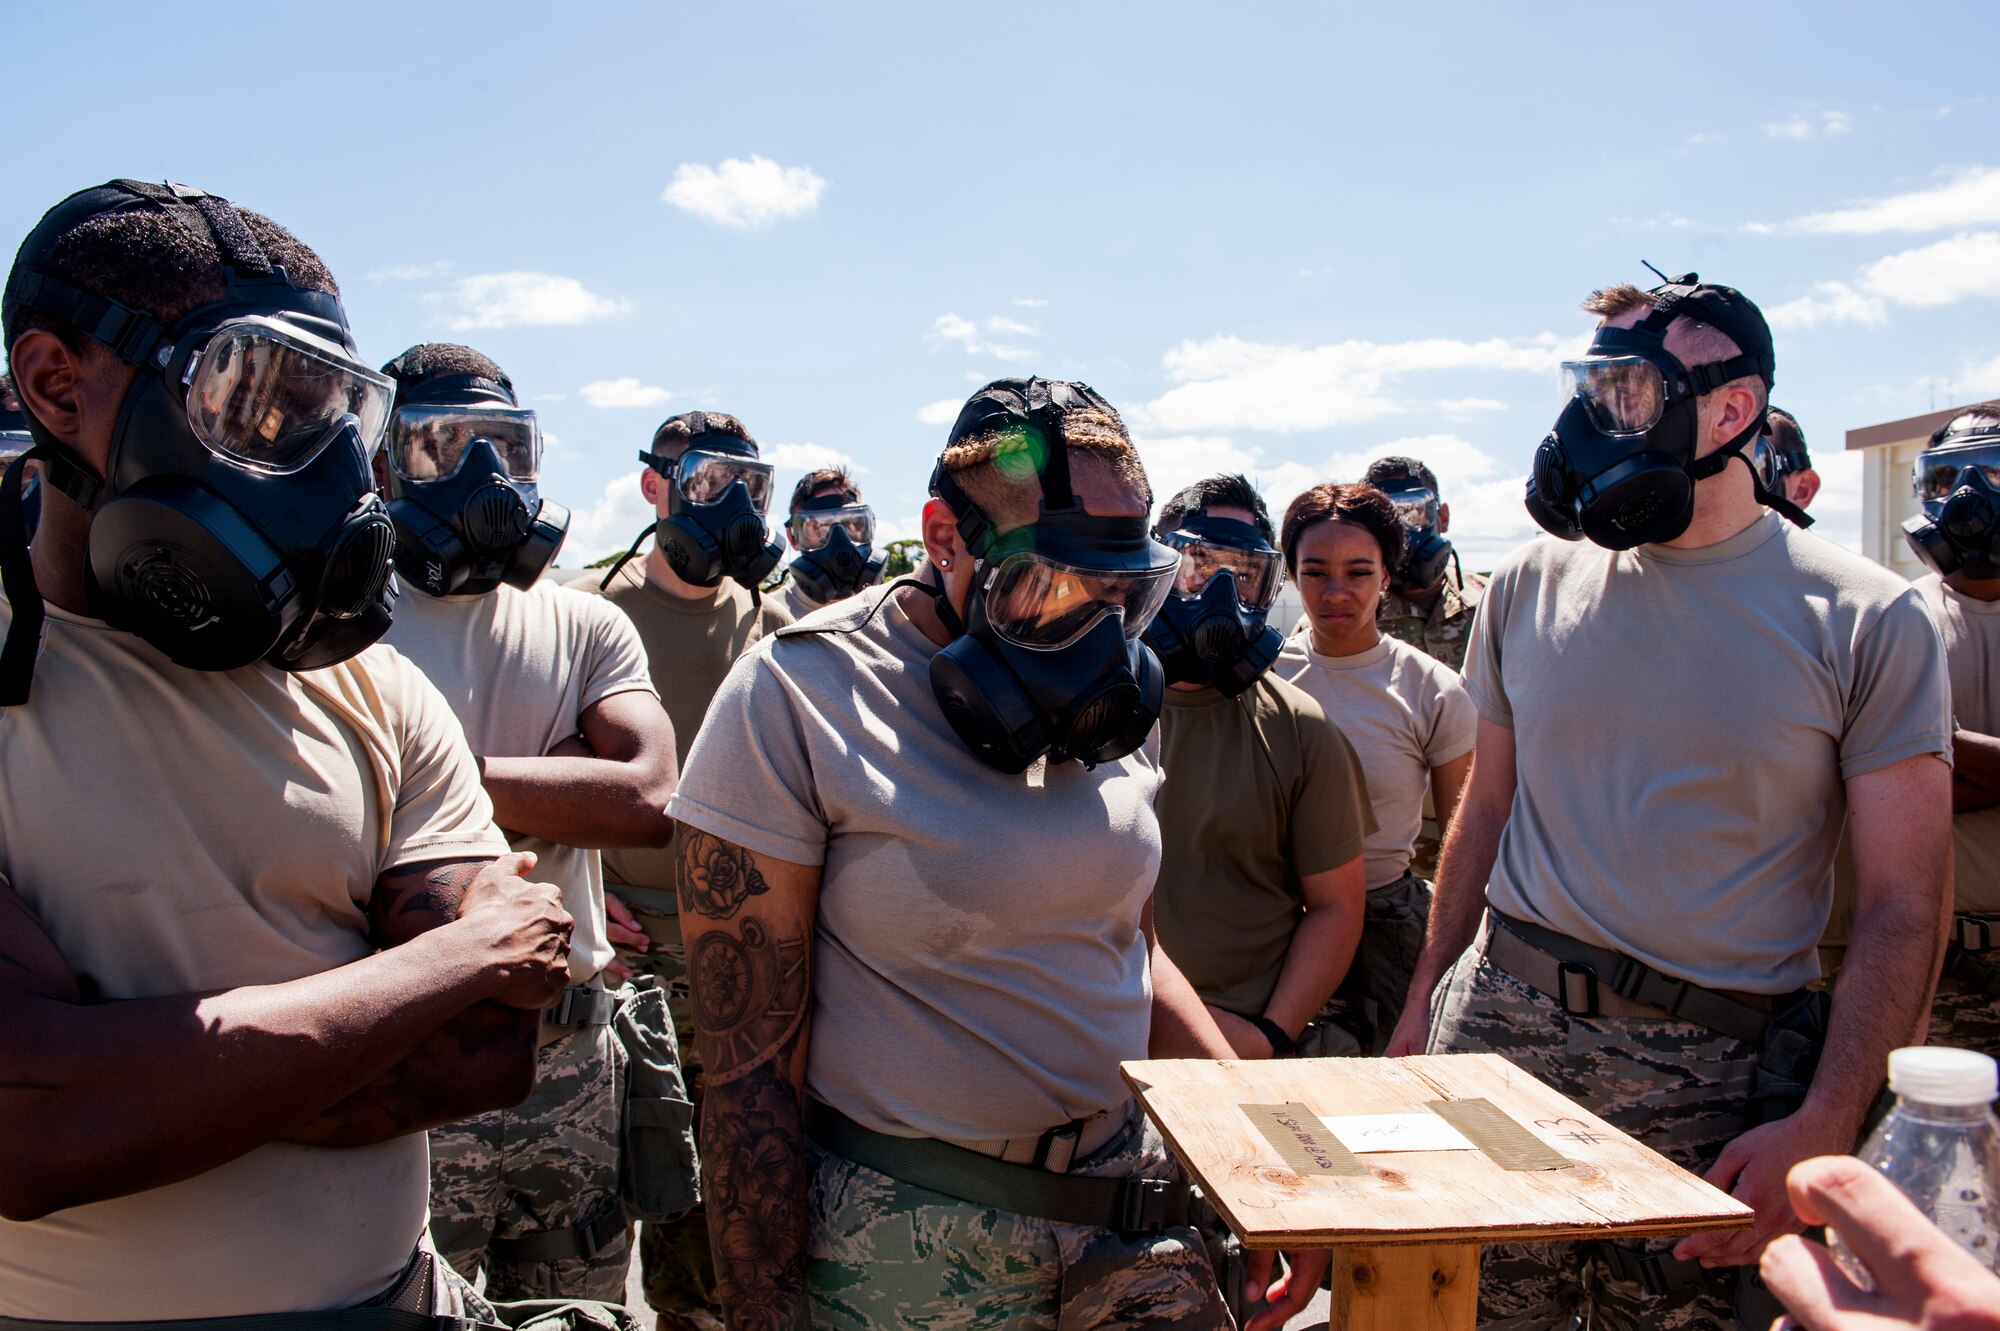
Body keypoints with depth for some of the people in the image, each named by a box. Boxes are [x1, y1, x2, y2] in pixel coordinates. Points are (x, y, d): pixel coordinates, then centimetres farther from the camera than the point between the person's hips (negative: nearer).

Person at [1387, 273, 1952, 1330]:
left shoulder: (1867, 622, -5)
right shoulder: (1531, 586, 5)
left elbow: (1903, 908, -5)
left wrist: (1821, 1129, -13)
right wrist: (1425, 1005, 10)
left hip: (1716, 1073, -2)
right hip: (1501, 1019, 3)